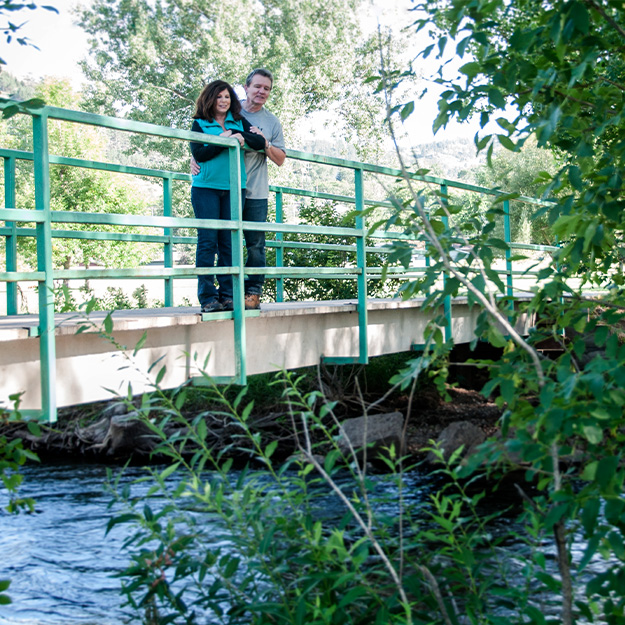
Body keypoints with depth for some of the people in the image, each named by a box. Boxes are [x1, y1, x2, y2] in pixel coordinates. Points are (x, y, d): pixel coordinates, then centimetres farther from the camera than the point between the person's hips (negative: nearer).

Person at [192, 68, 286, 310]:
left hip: (256, 192, 1)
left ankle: (253, 292, 7)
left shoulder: (272, 122, 11)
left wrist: (265, 144, -9)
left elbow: (280, 160, 9)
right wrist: (195, 159, -9)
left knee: (255, 245, 0)